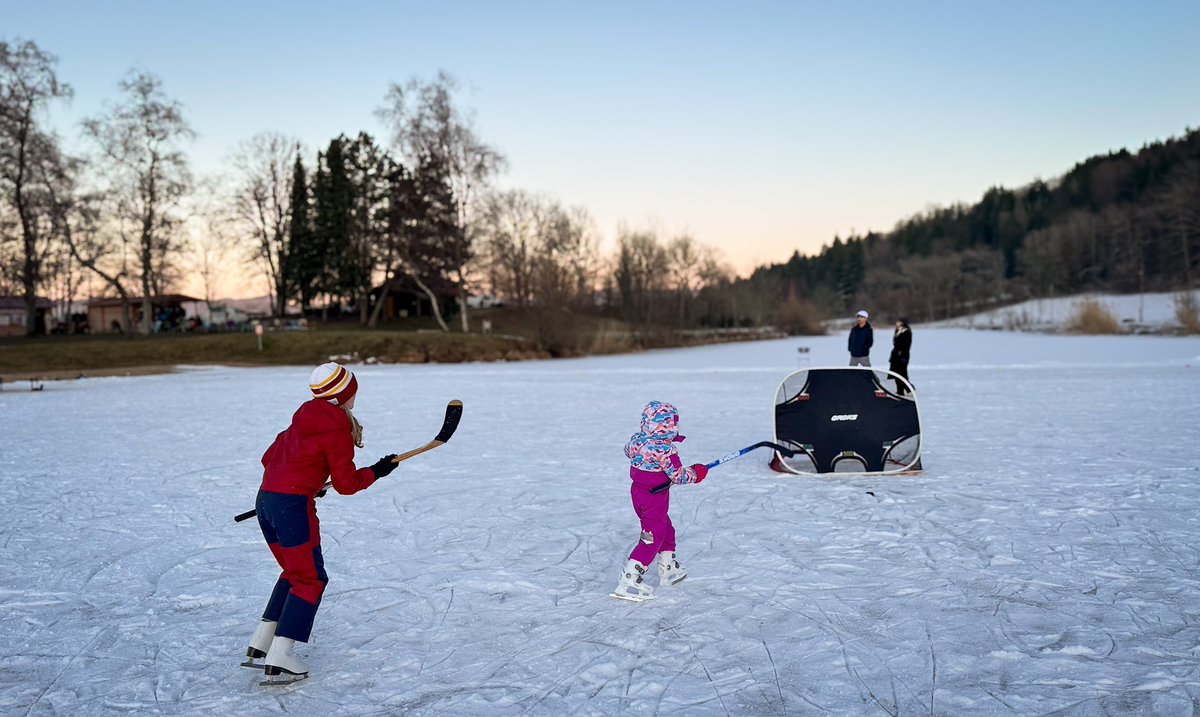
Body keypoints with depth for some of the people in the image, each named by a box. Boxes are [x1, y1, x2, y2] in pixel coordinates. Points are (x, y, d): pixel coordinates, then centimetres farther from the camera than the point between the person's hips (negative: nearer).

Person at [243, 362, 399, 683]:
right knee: (310, 579, -1)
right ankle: (279, 657, -7)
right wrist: (377, 471, 7)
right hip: (293, 506, -9)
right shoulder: (338, 430, -11)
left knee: (294, 572, 21)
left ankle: (260, 644, 22)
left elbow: (270, 457, 20)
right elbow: (346, 484, -7)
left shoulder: (305, 418, 14)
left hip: (266, 500, 9)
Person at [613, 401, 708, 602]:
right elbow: (678, 476, -18)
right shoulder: (666, 450, -24)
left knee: (666, 528, 25)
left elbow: (628, 451, 19)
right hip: (655, 497, -9)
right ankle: (629, 580, -8)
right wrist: (696, 473, 0)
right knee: (653, 537, -3)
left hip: (637, 491, 9)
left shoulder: (636, 440, -3)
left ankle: (668, 569, 41)